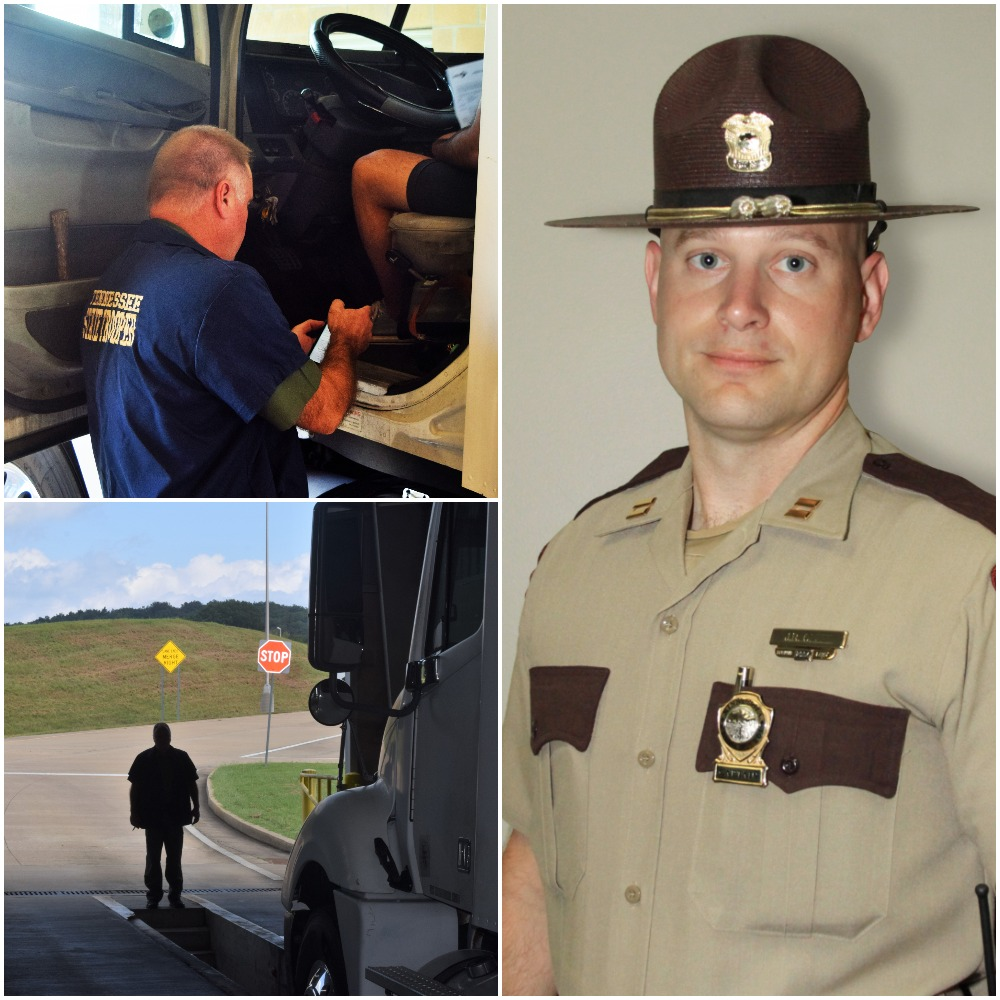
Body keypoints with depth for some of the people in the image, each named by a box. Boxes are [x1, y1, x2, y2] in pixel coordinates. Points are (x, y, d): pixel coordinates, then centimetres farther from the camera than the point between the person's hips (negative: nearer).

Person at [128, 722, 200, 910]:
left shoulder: (181, 758, 2)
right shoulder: (144, 759, -2)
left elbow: (191, 784, 8)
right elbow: (135, 787, 1)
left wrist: (196, 806, 3)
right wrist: (134, 811, -3)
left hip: (175, 817, 1)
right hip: (152, 817, -1)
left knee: (174, 858, 5)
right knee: (153, 859, 3)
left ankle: (175, 895, 12)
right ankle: (153, 895, 11)